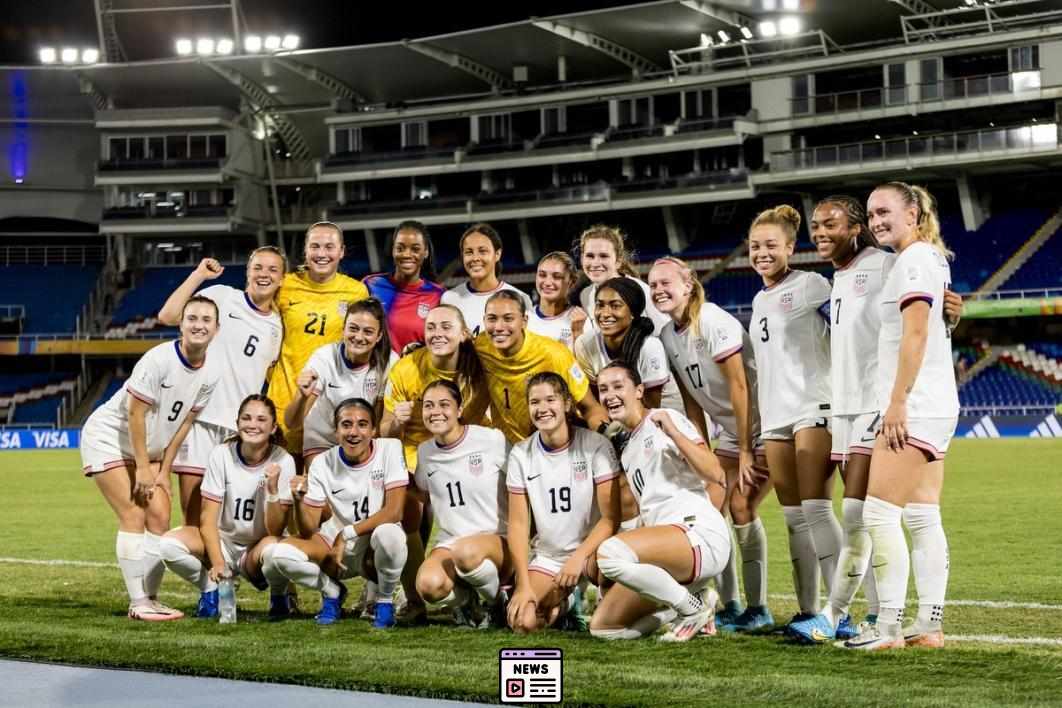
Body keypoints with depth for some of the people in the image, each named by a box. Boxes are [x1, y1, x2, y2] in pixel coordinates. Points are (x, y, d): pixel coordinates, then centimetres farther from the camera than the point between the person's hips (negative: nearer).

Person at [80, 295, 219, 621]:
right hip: (109, 437, -7)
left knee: (160, 517, -1)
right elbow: (135, 413, -23)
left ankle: (151, 598, 6)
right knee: (134, 515, -13)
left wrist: (164, 471, 0)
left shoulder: (209, 375, -7)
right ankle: (138, 603, -11)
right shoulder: (158, 359, -27)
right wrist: (143, 468, -19)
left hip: (148, 447, 7)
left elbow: (183, 422, 1)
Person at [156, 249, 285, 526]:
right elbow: (167, 316, -10)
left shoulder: (276, 326, 14)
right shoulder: (221, 296, 1)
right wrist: (199, 274, -8)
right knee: (193, 518, -4)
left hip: (241, 426, 4)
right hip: (199, 416, -4)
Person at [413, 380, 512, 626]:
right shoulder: (424, 452, 8)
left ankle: (498, 600, -7)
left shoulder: (493, 440, -6)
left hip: (498, 541, -3)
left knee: (467, 552, -41)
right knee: (429, 584, -32)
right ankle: (464, 598, 5)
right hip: (449, 543, 3)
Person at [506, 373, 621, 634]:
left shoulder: (596, 445, -10)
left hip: (592, 550, -3)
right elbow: (518, 523, 0)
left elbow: (611, 517, -13)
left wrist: (579, 557, -26)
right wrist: (524, 584, -9)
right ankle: (563, 604, 14)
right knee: (522, 622, -20)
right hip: (547, 557, 3)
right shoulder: (521, 455, 0)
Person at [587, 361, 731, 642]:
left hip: (700, 533, -8)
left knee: (610, 552, -34)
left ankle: (692, 607, -13)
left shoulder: (666, 419, -1)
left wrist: (672, 432, -22)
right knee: (601, 626, 1)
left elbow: (715, 474, -13)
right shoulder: (627, 452, 23)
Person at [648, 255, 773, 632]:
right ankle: (729, 606, 7)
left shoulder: (715, 323, -20)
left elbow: (739, 387, -20)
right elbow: (692, 401, 8)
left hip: (761, 427, -8)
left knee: (741, 505, -14)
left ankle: (758, 608, -5)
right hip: (730, 432, 8)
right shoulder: (667, 336, 3)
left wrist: (745, 452, -19)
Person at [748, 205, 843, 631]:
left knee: (815, 509, -14)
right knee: (793, 516, 6)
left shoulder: (810, 285, -2)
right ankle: (808, 611, 9)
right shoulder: (759, 301, 20)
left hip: (814, 407, -8)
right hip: (775, 415, 8)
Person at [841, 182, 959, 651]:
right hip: (934, 407, 10)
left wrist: (897, 401, -19)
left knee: (879, 514, -11)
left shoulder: (915, 258, -10)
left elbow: (915, 334, -17)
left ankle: (889, 626, -11)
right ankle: (929, 624, 8)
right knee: (923, 516, 8)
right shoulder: (932, 258, 19)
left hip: (913, 406, -10)